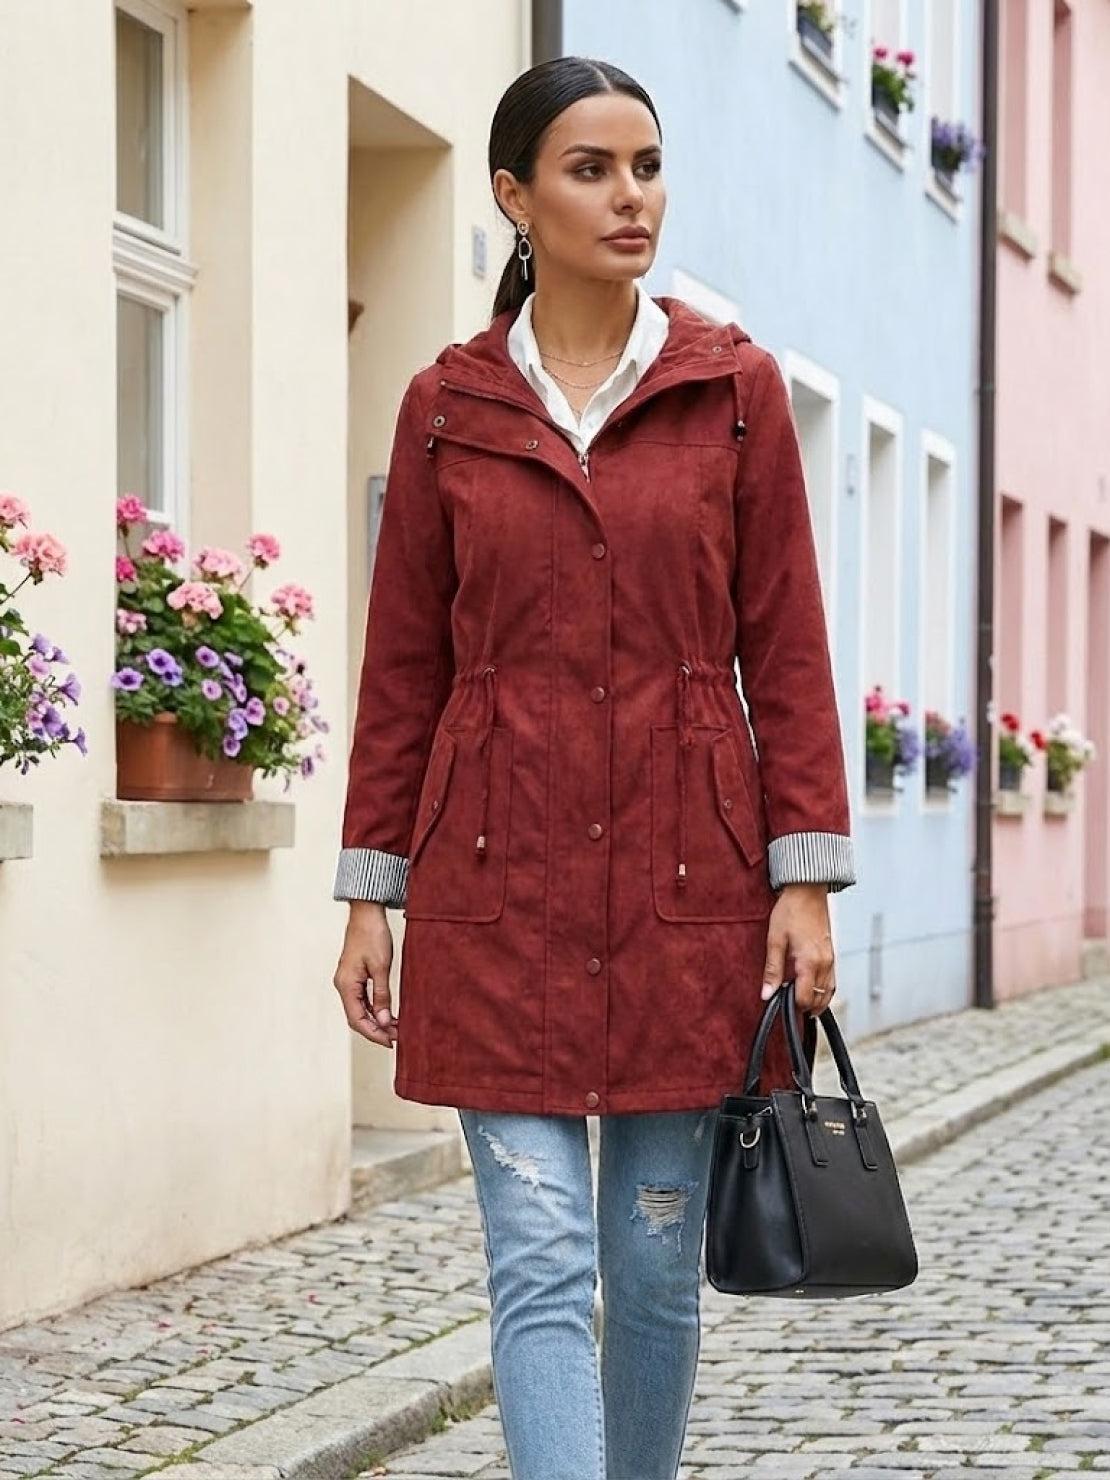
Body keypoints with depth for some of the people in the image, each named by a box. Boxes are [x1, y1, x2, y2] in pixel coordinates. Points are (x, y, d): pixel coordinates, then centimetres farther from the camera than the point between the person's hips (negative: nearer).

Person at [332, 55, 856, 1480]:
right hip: (503, 880, 0)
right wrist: (370, 892, 5)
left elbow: (784, 646, 3)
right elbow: (404, 665, 8)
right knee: (540, 1262, -7)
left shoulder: (735, 387, 4)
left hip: (686, 879, 1)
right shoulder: (446, 406, 5)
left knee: (656, 1257, 8)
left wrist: (805, 875, -3)